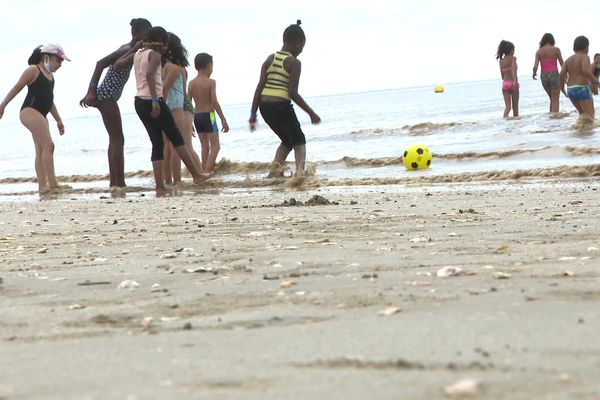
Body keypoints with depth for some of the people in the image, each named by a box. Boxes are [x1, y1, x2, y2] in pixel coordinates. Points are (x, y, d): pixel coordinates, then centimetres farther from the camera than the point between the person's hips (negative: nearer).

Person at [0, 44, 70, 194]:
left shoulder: (50, 76, 20)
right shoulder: (33, 70, -6)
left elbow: (49, 100, 25)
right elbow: (16, 88, -6)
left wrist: (58, 120, 22)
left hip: (40, 115, 9)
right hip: (30, 111, -9)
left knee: (41, 150, 4)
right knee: (48, 145, -16)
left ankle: (42, 186, 2)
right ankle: (53, 184, -20)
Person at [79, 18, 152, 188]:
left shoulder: (131, 50, 13)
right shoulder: (127, 50, -16)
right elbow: (101, 63, -24)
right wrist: (92, 92, -26)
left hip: (107, 96, 10)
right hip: (107, 96, -10)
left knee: (115, 139, 13)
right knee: (117, 139, -9)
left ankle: (115, 181, 16)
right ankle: (119, 183, -10)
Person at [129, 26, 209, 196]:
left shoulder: (138, 54, 12)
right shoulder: (155, 55, -11)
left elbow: (118, 63, 23)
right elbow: (150, 75, -27)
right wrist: (155, 101, -32)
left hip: (140, 103, 8)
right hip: (153, 102, -8)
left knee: (157, 143, 9)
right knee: (176, 138, 5)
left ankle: (160, 186, 2)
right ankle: (196, 175, 11)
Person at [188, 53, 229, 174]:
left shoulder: (191, 83, 6)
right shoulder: (211, 82, -8)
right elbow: (214, 102, -15)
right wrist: (223, 120, -12)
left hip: (196, 116, 6)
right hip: (208, 115, -6)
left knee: (204, 146, 15)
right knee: (215, 145, -2)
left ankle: (205, 170, 12)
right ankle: (208, 170, -15)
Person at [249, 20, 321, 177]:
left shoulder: (270, 59, 12)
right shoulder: (294, 63, -5)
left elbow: (259, 87, 7)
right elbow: (293, 93, -11)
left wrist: (253, 113, 8)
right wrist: (311, 113, -4)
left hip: (265, 105, 6)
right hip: (281, 105, -6)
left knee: (288, 140, 23)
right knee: (299, 140, 12)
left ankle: (276, 166, 3)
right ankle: (300, 169, -11)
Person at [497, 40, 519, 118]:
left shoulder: (501, 61, 10)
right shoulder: (513, 58, -5)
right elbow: (513, 69, -22)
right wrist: (515, 81, -32)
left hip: (504, 83, 4)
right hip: (512, 82, -4)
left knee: (507, 106, 2)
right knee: (515, 105, 8)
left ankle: (505, 117, -21)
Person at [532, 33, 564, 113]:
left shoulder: (539, 51, 5)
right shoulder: (556, 50, -1)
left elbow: (535, 67, -3)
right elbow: (562, 64, 2)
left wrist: (534, 74, 17)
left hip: (544, 76, 3)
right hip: (554, 75, -3)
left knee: (553, 99, 20)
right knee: (555, 100, -2)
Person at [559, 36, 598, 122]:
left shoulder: (569, 60, 13)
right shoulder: (584, 57, -6)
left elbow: (561, 75, 5)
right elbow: (585, 71, -23)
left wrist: (562, 88, 20)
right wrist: (595, 81, -11)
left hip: (570, 90, 7)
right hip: (582, 88, -7)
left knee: (583, 113, 20)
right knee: (589, 115, -10)